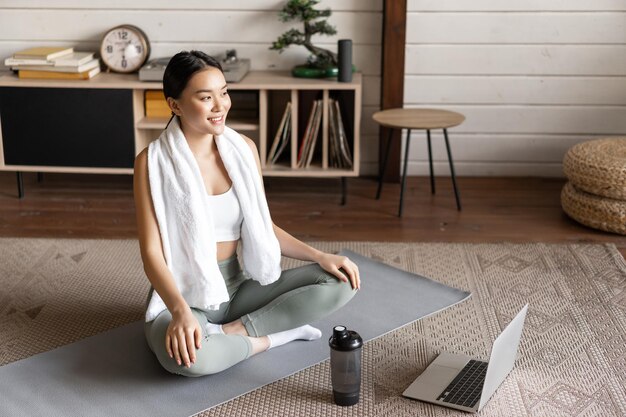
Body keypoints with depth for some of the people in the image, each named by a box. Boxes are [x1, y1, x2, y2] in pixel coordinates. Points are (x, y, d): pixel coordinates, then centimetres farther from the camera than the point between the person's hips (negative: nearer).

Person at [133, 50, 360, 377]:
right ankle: (276, 333, -12)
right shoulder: (152, 162, -12)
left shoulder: (244, 148, 2)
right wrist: (181, 311, -33)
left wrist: (319, 256, -6)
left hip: (238, 287, 5)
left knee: (340, 281, -12)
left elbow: (263, 227, 9)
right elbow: (152, 254, -15)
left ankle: (233, 331, -14)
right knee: (187, 356, -39)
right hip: (181, 295, -4)